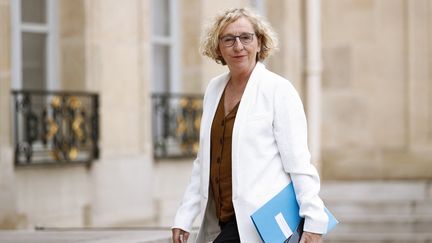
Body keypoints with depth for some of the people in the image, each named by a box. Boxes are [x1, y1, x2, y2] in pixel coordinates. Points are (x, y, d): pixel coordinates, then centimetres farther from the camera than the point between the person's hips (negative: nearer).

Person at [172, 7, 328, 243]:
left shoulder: (278, 89, -6)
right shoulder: (214, 89, 12)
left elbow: (299, 163, -10)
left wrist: (314, 220, -15)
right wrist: (185, 217, 13)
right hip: (221, 223, 7)